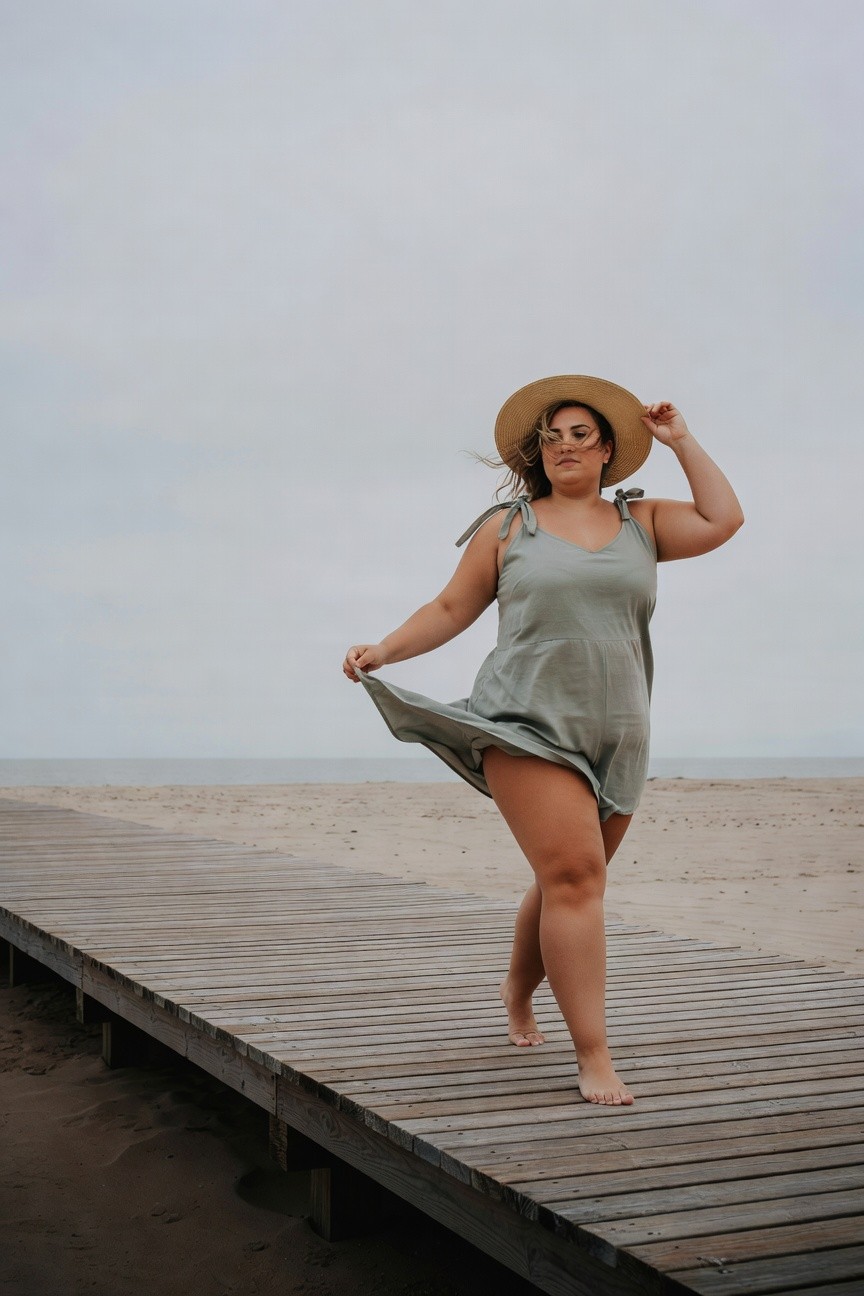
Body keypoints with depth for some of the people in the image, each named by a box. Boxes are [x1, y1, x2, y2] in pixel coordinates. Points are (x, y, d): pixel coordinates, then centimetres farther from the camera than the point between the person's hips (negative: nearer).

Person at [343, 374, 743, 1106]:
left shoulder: (641, 522, 15)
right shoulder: (507, 527, 8)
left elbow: (722, 522, 3)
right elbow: (451, 610, 9)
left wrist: (680, 440, 8)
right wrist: (382, 651, -4)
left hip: (616, 737, 4)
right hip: (530, 726, -4)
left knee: (568, 884, 12)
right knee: (575, 877, -17)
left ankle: (518, 991, 39)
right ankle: (594, 1058, -14)